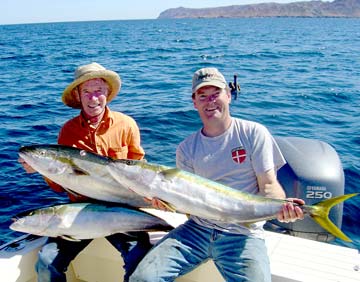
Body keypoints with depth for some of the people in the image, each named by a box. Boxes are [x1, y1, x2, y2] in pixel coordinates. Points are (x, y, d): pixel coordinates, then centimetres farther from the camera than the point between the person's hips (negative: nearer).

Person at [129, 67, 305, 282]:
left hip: (243, 235, -2)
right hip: (197, 229, 3)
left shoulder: (254, 133, -1)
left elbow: (268, 185, -4)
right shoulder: (186, 149, 6)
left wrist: (282, 207, -26)